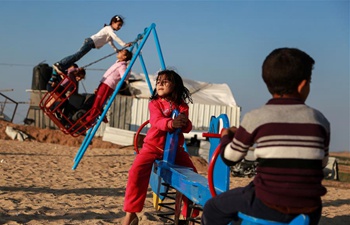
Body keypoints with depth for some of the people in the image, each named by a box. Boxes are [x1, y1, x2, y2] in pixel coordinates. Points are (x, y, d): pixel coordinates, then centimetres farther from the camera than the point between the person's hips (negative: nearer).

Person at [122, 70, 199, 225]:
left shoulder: (182, 106, 2)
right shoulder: (154, 103, -5)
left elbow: (187, 128, -6)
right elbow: (157, 121, -25)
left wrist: (184, 123, -31)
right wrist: (170, 123, -47)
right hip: (153, 146, -3)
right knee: (137, 172, -22)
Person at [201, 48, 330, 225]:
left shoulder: (255, 118, -5)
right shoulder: (320, 120, 2)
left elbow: (229, 157, 6)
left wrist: (226, 136, 28)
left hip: (268, 207, -3)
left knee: (213, 209, 17)